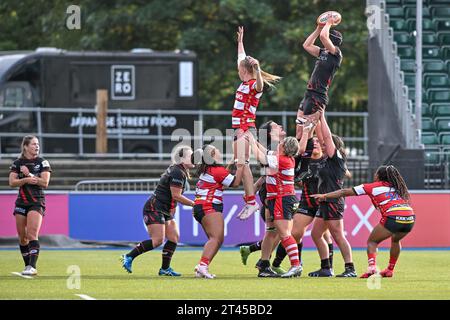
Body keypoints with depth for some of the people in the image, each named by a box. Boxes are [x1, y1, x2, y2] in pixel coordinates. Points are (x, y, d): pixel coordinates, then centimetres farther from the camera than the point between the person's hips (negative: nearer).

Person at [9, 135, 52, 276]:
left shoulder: (42, 162, 1)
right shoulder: (17, 163, 7)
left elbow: (45, 183, -8)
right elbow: (12, 182, -3)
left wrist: (29, 174, -11)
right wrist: (27, 180, -17)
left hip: (37, 202, -4)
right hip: (21, 202, 4)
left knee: (32, 234, -17)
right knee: (22, 236, 5)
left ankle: (32, 267, -22)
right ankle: (27, 265, 17)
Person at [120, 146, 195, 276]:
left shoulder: (179, 171, 16)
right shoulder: (178, 173, -16)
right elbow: (176, 196, -20)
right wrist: (194, 204, -13)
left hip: (164, 212, 11)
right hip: (155, 210, -11)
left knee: (174, 237, 2)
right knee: (158, 240, -17)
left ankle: (165, 268, 5)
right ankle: (128, 257, -10)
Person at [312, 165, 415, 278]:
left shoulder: (373, 187, 14)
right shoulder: (397, 187, 27)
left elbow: (345, 192, 17)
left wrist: (325, 196, 24)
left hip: (393, 217, -5)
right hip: (410, 217, 5)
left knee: (372, 241, 13)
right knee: (395, 240, 33)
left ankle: (372, 267, -10)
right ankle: (390, 269, 30)